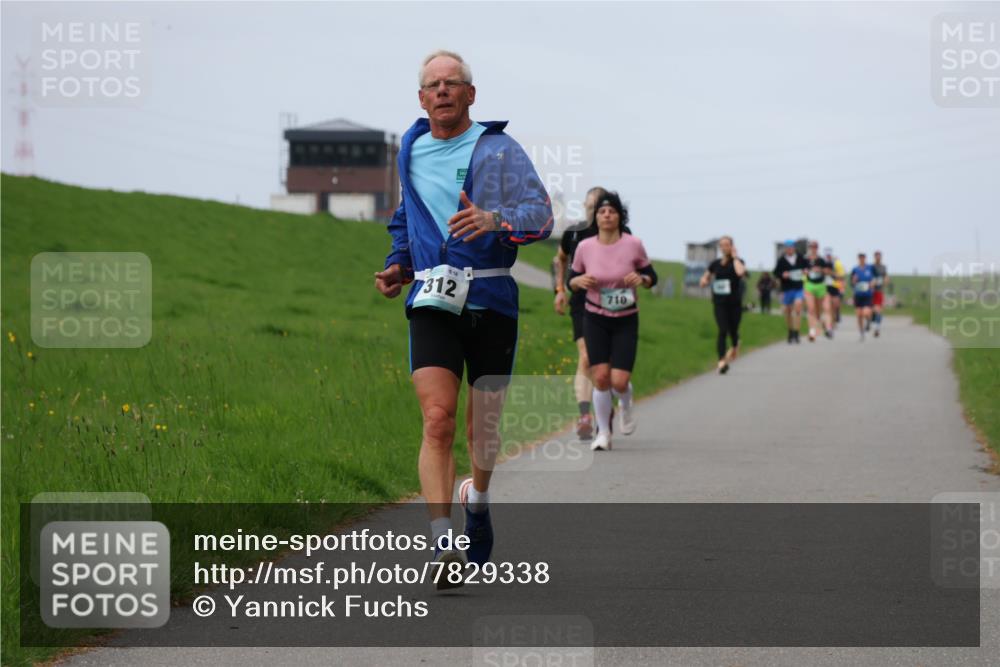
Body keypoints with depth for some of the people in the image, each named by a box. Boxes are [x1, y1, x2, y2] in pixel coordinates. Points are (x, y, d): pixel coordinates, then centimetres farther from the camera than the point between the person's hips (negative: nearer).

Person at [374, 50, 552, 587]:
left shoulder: (499, 150, 0)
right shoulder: (411, 153, 13)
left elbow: (540, 214, -11)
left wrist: (494, 219, -30)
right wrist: (399, 266, 16)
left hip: (492, 302, -1)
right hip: (433, 305, 1)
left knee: (483, 424, 10)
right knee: (437, 421, -17)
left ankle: (477, 497, 44)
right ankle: (442, 543, -25)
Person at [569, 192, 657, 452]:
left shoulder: (633, 245, -9)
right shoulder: (584, 247, -5)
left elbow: (651, 277, 4)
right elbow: (571, 280, 7)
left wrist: (641, 279, -18)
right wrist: (579, 281, -15)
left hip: (626, 321, -1)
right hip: (595, 320, 1)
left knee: (619, 381, -9)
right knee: (600, 377, -9)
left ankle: (626, 406, 29)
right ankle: (603, 432, 10)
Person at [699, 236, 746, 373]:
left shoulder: (738, 261, -2)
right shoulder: (715, 263, 6)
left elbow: (740, 272, -26)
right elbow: (706, 278, 19)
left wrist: (735, 257, -12)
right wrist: (704, 281, -5)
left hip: (735, 302, -1)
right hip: (719, 302, 1)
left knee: (733, 330, 12)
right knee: (722, 330, -15)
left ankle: (735, 345, 49)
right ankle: (722, 361, -22)